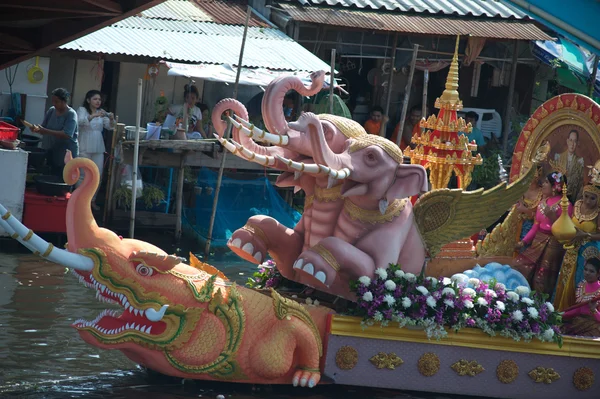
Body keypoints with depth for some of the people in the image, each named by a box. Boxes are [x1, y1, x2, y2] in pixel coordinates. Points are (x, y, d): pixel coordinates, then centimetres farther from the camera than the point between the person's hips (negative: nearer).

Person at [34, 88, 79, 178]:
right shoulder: (51, 110, 7)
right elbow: (44, 128, 12)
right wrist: (38, 129, -13)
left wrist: (45, 131, -28)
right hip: (50, 153, 6)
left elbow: (66, 134, -22)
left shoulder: (71, 114, -11)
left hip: (66, 155, -6)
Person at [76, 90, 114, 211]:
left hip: (98, 148, 5)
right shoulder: (82, 110, 0)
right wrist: (94, 116, -33)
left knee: (98, 175, 5)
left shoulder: (101, 112, 14)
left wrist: (111, 120, -17)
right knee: (83, 175, -5)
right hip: (85, 148, -5)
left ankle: (92, 200, 16)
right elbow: (80, 121, -20)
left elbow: (109, 127, 4)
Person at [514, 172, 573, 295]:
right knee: (521, 268, 1)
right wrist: (524, 241, 7)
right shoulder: (543, 201, 11)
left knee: (541, 282, -1)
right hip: (537, 242, 7)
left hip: (553, 245, -7)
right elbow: (536, 226, 14)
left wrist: (552, 216, -24)